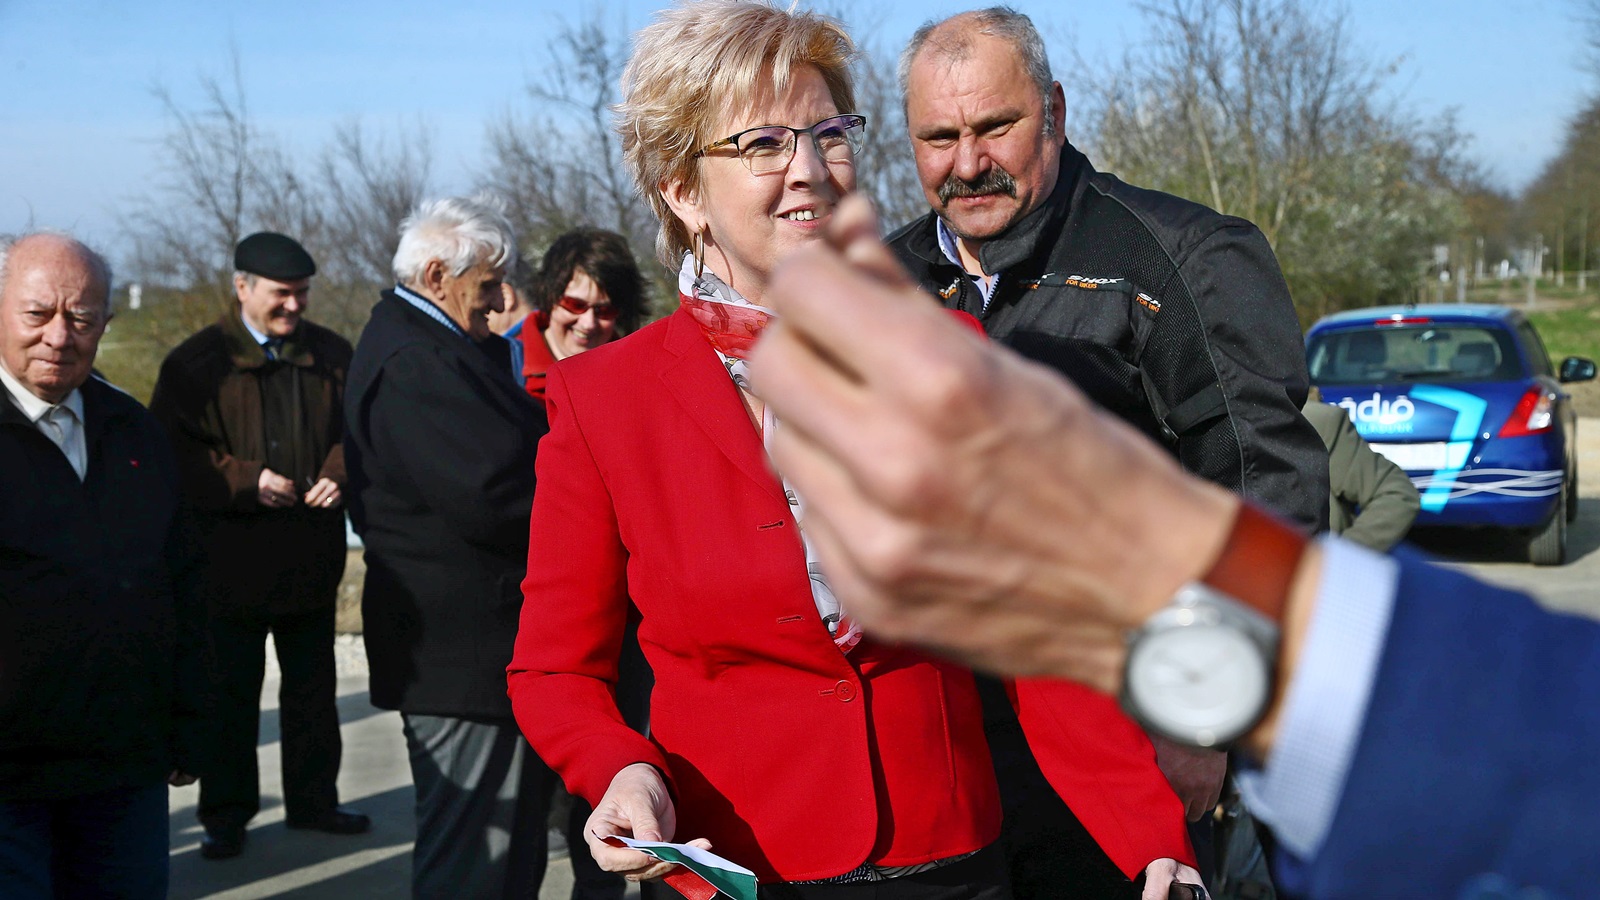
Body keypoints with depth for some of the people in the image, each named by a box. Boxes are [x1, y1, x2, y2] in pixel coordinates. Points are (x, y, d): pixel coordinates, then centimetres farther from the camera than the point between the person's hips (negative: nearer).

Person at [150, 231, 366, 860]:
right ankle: (226, 815, 18)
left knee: (313, 688, 14)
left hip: (312, 556, 4)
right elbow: (173, 455, -9)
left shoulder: (331, 354, 6)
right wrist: (246, 479, -20)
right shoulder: (196, 362, -5)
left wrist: (338, 475, -12)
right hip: (231, 563, -3)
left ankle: (313, 801, 28)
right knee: (231, 694, 6)